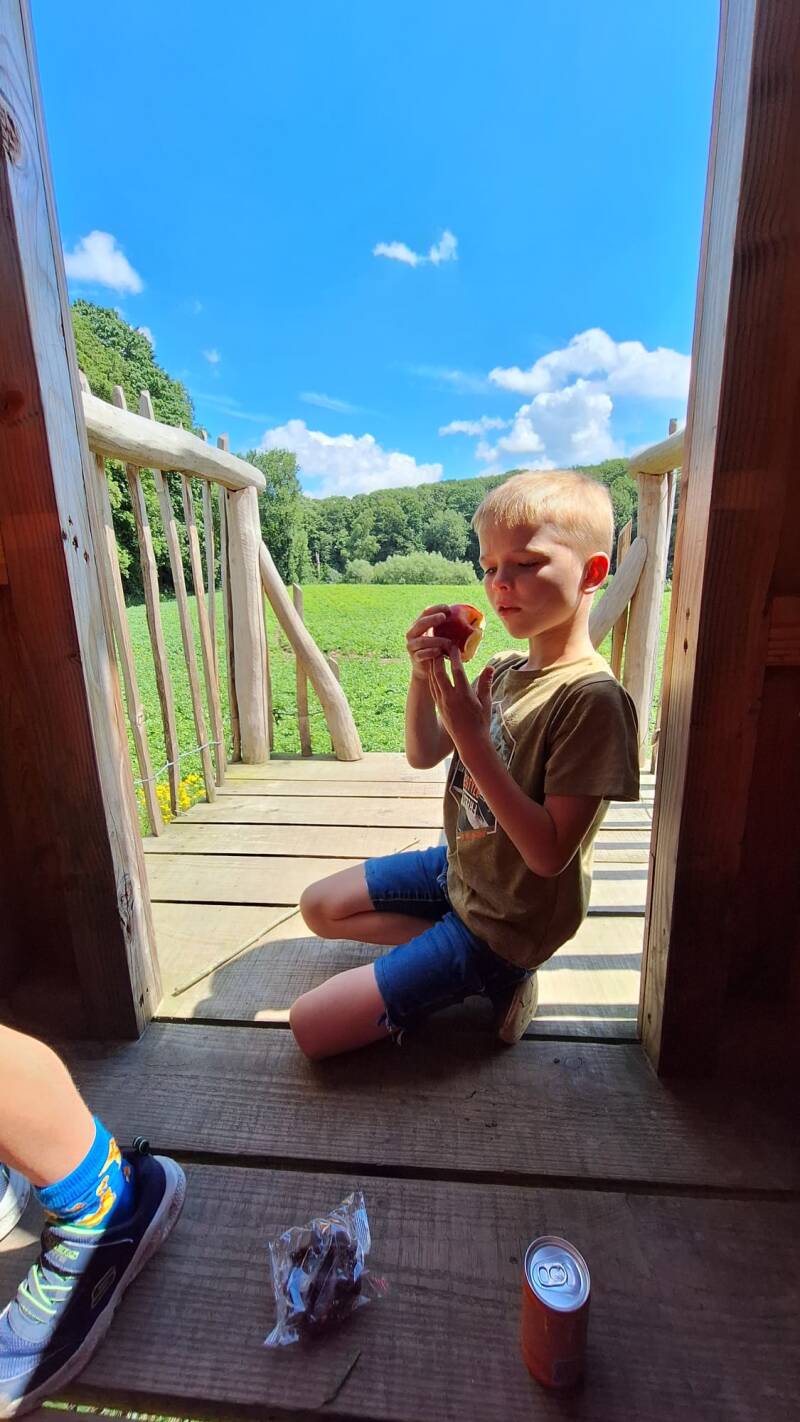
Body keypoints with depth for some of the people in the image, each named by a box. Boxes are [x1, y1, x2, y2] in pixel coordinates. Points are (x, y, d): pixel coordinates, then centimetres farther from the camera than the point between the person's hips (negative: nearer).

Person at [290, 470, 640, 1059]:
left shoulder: (591, 697, -27)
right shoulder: (504, 669, -3)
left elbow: (548, 852, -28)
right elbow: (423, 755, 1)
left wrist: (471, 737, -33)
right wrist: (424, 677, -17)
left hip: (506, 918, -7)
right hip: (459, 868, 8)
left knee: (311, 1026, -6)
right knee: (321, 906, 21)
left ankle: (497, 976, 6)